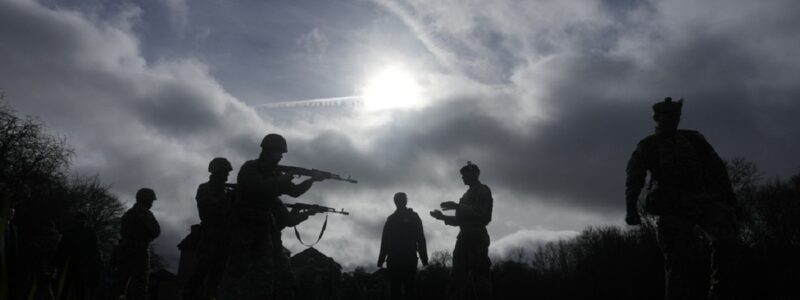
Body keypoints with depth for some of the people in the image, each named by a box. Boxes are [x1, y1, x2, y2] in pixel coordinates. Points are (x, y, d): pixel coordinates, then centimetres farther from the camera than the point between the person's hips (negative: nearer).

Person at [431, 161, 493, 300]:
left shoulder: (483, 190, 1)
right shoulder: (468, 194, 24)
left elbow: (481, 213, -14)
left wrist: (457, 206, -17)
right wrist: (443, 217, 16)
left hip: (477, 238, -8)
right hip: (464, 238, 8)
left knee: (479, 276, -11)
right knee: (459, 274, 5)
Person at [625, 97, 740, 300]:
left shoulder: (694, 139, 22)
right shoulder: (647, 146, 12)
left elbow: (717, 167, 18)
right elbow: (634, 180, 1)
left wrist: (728, 197, 6)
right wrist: (632, 209, -13)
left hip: (706, 200, 2)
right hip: (673, 207, -2)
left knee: (725, 240, -18)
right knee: (677, 260, -8)